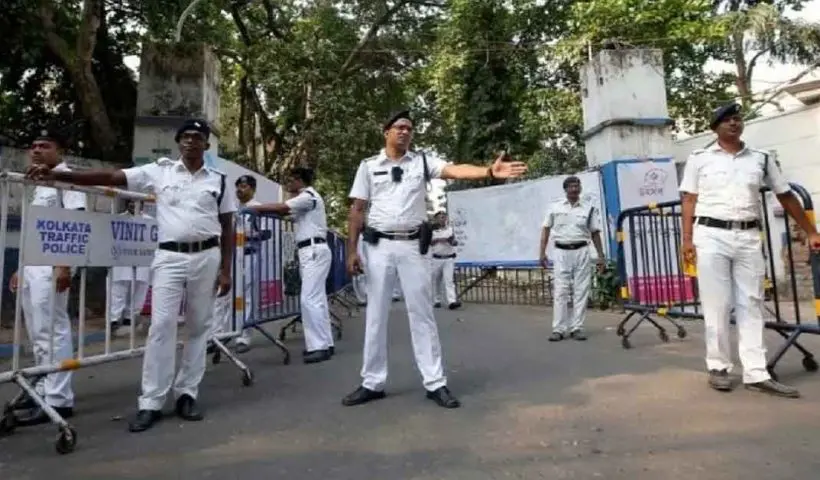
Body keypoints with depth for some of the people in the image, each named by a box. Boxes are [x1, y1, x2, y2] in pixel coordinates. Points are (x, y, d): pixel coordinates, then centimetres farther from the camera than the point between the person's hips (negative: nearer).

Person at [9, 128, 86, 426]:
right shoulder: (39, 183, 21)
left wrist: (66, 266, -22)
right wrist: (21, 268, 22)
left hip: (51, 264, -9)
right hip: (32, 264, 9)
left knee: (52, 331, -8)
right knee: (37, 333, 12)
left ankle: (58, 399, -4)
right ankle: (44, 390, 21)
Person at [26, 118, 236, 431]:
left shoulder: (218, 180, 6)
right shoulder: (160, 171, 6)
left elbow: (227, 228, 6)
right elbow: (111, 177, 0)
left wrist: (226, 270, 1)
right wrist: (55, 175, -10)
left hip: (206, 256, 1)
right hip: (169, 256, -1)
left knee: (199, 327, 5)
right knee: (161, 325, -5)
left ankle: (186, 394, 17)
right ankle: (151, 402, 4)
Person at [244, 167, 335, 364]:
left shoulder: (309, 196, -8)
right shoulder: (305, 198, 24)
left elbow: (281, 208, -16)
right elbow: (285, 212, 17)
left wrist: (253, 208, -9)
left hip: (314, 251, -10)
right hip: (309, 252, 10)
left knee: (309, 299, -14)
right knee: (316, 299, 9)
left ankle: (320, 346, -12)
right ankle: (324, 343, 13)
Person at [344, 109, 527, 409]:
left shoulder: (423, 161, 6)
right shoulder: (369, 166, 7)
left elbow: (456, 170, -11)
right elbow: (357, 210, 5)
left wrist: (489, 171, -29)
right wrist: (352, 250, -2)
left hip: (413, 246, 0)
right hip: (379, 246, 1)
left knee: (422, 314, 2)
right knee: (375, 316, 6)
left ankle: (435, 383, 9)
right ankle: (372, 383, 18)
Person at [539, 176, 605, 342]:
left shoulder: (589, 208, 5)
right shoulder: (555, 207, 5)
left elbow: (595, 233, 8)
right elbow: (546, 230, 6)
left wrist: (601, 255, 3)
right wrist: (542, 252, -1)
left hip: (581, 252, 1)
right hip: (561, 252, -1)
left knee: (581, 291, 2)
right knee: (560, 291, -1)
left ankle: (577, 328, 10)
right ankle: (558, 329, 2)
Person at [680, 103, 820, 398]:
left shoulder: (761, 159, 13)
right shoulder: (699, 159, 5)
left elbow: (786, 197, 17)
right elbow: (689, 200, 2)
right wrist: (687, 239, -7)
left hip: (749, 238, 3)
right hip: (711, 235, -3)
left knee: (751, 306, 3)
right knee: (716, 305, 0)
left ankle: (756, 374, 7)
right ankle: (718, 367, 12)